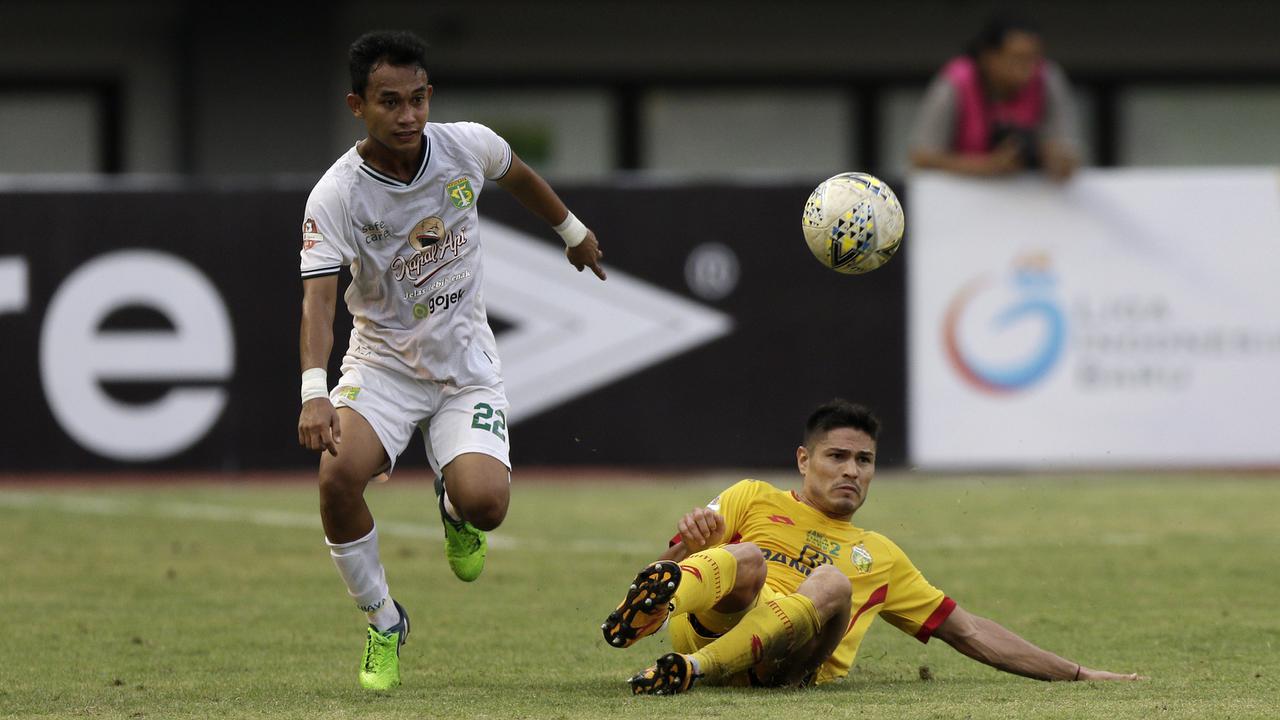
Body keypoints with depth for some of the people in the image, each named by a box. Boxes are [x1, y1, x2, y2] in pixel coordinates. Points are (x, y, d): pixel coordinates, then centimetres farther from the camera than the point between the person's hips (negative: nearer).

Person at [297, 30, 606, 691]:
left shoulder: (469, 146, -10)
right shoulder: (337, 194, -20)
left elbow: (517, 175, 15)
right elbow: (318, 296, -29)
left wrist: (572, 229, 31)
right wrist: (314, 394, -44)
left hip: (465, 363, 1)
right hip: (381, 359, -1)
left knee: (485, 503, -23)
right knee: (337, 473, -29)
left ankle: (454, 507, 20)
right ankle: (384, 624, -3)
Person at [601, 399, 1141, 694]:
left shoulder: (880, 558, 35)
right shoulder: (753, 500, 27)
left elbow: (970, 632, 35)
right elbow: (673, 560, 18)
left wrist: (1076, 674, 31)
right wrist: (687, 546, -8)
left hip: (790, 664, 1)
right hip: (703, 626, -1)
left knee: (831, 583, -31)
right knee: (746, 558, -34)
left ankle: (693, 670, -50)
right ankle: (651, 606, -67)